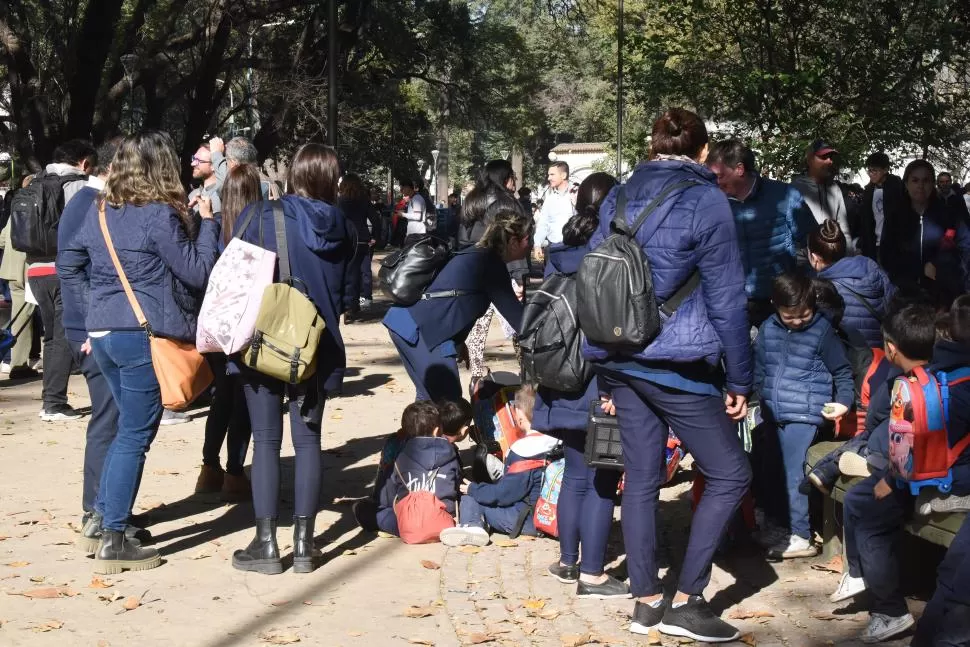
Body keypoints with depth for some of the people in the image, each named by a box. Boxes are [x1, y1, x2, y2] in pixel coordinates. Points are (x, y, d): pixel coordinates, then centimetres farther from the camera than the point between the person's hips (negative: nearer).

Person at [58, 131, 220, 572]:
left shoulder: (100, 212, 10)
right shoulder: (159, 215, -12)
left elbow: (67, 264, 18)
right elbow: (197, 272, -11)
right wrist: (207, 223, -2)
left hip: (101, 332, 8)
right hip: (145, 335, -8)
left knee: (128, 428, 21)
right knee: (134, 436, -2)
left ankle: (104, 517, 22)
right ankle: (113, 542, -1)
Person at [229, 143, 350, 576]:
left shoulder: (261, 218, -9)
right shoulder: (339, 228, 2)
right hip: (317, 346, 3)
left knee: (266, 440, 3)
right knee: (308, 440, 8)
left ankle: (266, 544, 2)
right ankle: (303, 544, 8)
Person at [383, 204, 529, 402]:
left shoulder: (479, 255, 18)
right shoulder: (492, 265, -9)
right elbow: (514, 314, -8)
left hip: (404, 319, 10)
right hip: (420, 327, -10)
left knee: (429, 396, 19)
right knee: (448, 403, -6)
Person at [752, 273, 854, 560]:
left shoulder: (823, 331, -5)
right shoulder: (768, 329, 8)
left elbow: (842, 372, 1)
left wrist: (844, 401, -12)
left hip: (803, 415, -6)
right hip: (772, 414, 6)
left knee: (791, 472, -10)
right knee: (768, 471, 11)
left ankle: (800, 536, -4)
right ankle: (777, 524, 25)